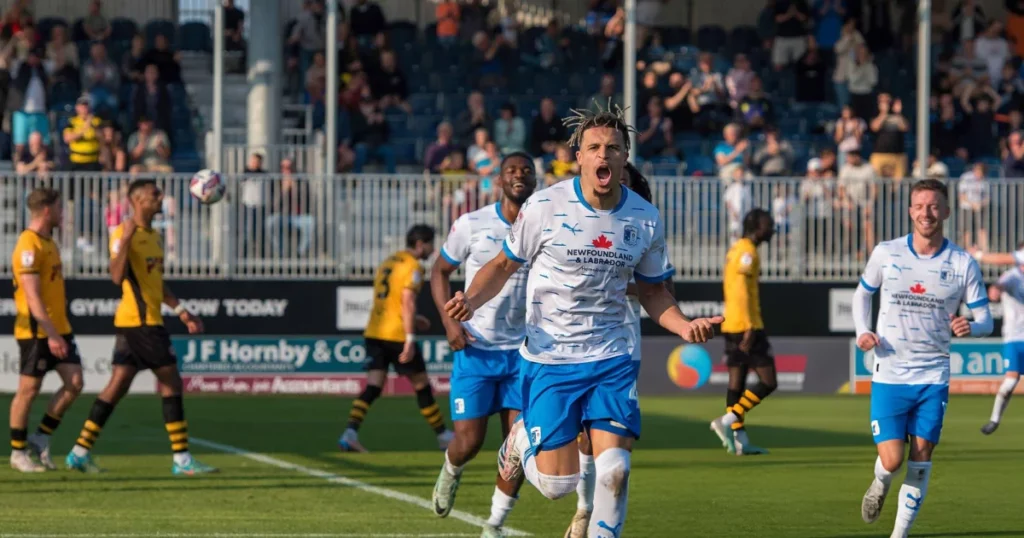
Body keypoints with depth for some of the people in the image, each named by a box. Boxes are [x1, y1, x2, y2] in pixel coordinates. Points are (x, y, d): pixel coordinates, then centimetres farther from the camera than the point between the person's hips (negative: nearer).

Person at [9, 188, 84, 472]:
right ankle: (18, 452, 10)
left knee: (74, 382, 0)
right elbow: (32, 296, -21)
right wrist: (51, 334, -25)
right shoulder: (29, 245, -16)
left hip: (58, 328, 9)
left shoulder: (48, 241, 14)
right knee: (29, 389, -1)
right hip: (36, 331, -9)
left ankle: (41, 438, 11)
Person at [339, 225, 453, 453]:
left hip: (374, 333, 7)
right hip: (397, 335, -7)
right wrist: (410, 338, -23)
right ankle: (443, 436, 18)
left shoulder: (388, 262, 18)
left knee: (373, 387, 0)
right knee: (422, 385, 7)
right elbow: (407, 301, -19)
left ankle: (350, 433, -18)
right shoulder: (413, 267, -8)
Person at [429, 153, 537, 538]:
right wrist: (450, 321, -8)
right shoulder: (472, 225, -5)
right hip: (475, 348, -2)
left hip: (523, 351, 2)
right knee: (468, 441, -6)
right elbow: (440, 272, 6)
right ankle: (451, 472, 31)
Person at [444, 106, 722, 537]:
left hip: (612, 360, 2)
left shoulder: (646, 220, 0)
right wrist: (471, 300, -17)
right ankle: (521, 439, 31)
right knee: (556, 484, -4)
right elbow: (504, 264, 3)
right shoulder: (545, 207, -9)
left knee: (613, 470, -14)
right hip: (548, 360, -2)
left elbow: (652, 291, 13)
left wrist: (684, 326, -7)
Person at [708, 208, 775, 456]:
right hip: (746, 325, -10)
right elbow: (742, 293, -20)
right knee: (768, 382, -7)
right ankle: (727, 421, -11)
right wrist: (750, 329, -23)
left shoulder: (736, 250, 18)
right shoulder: (747, 253, -12)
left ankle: (739, 440, 6)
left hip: (731, 326, 10)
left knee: (737, 382, 7)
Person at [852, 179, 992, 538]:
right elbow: (862, 294, 15)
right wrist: (862, 332, -3)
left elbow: (985, 319, 1)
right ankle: (880, 484, 28)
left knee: (920, 463, 0)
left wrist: (970, 328, -23)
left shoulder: (963, 264, -3)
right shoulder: (886, 253, -2)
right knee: (892, 460, -9)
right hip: (889, 375, -1)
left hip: (933, 377, 1)